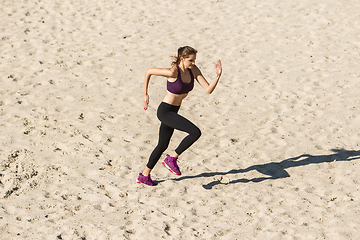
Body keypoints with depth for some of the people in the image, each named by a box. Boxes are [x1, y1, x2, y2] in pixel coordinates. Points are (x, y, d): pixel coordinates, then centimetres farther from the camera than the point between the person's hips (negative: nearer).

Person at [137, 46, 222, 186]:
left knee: (162, 145, 20)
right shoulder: (173, 72, -23)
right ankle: (172, 158, -4)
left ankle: (144, 176, 36)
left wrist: (218, 75, -24)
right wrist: (145, 94, -4)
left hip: (173, 112, 8)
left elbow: (209, 90, -8)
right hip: (165, 111, -8)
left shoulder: (193, 70, -5)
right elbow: (149, 71, -11)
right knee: (196, 132, -20)